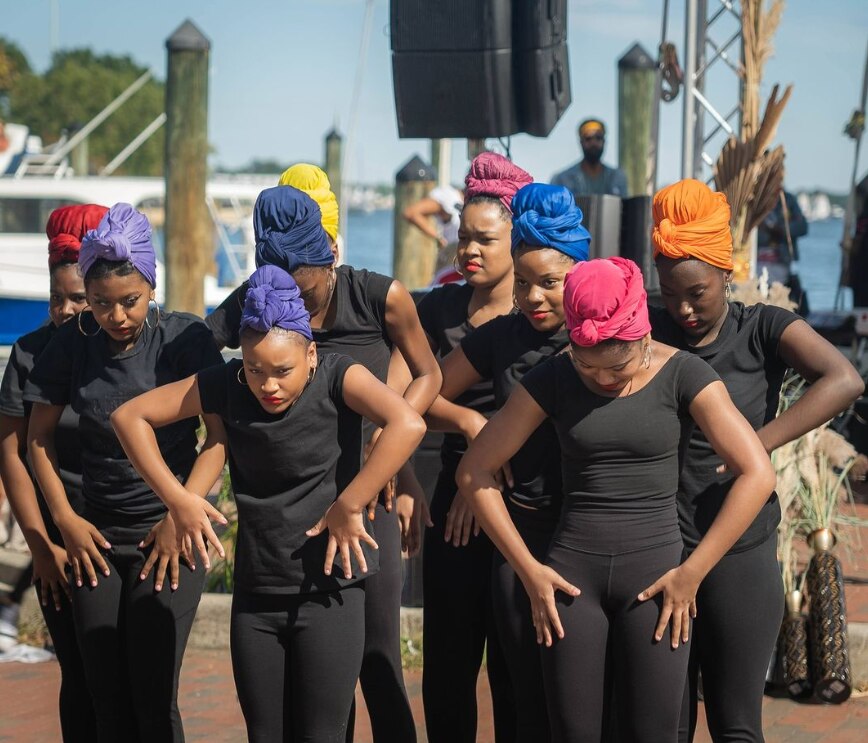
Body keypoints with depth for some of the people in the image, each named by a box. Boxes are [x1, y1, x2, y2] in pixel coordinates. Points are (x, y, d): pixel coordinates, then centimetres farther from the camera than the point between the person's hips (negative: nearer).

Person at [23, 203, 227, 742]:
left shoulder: (184, 338, -8)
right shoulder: (73, 343, 0)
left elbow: (219, 435, -9)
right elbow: (39, 435, 9)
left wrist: (181, 515, -17)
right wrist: (65, 519, 1)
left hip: (167, 534, -3)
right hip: (97, 535, 4)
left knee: (153, 695, -9)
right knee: (107, 698, 5)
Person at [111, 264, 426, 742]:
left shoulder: (335, 377, -13)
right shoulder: (226, 386, -3)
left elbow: (408, 424, -31)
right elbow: (130, 417, 2)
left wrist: (348, 507, -27)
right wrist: (178, 500, -4)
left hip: (327, 589, -4)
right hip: (255, 594, 4)